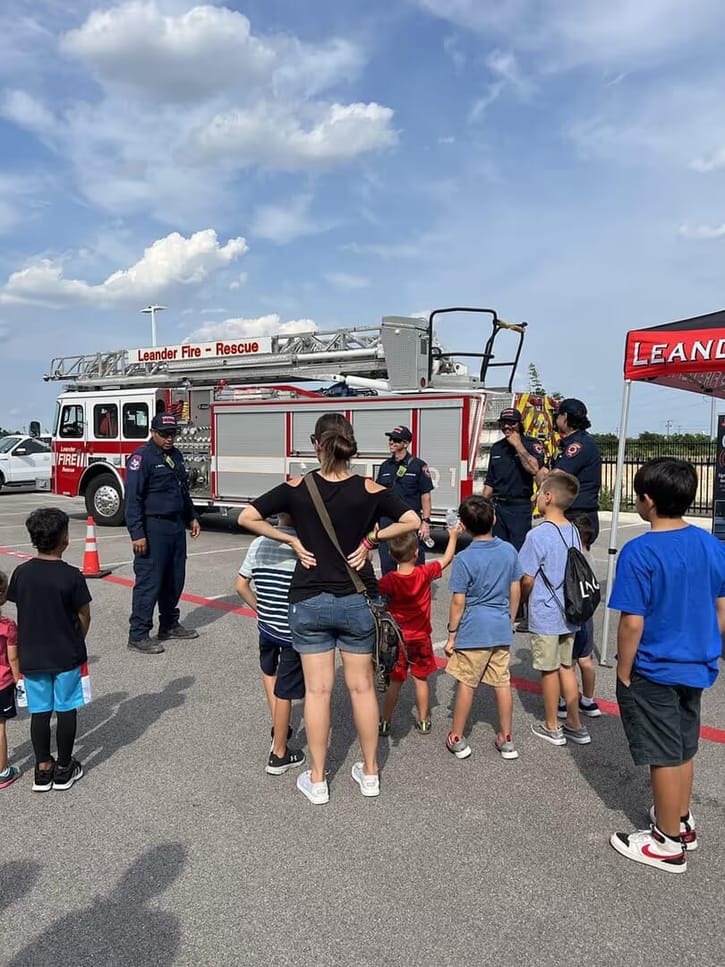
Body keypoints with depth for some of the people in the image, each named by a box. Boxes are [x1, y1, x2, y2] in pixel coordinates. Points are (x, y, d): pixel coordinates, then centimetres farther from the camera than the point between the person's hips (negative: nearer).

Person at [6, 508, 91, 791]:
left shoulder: (21, 573, -6)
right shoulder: (71, 575, -16)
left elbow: (21, 611, 2)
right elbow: (84, 616, -9)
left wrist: (29, 644, 15)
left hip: (31, 656, 3)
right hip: (66, 655, -3)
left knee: (39, 712, 13)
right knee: (66, 710, 10)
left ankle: (43, 769, 23)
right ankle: (64, 769, 20)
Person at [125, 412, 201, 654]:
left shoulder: (175, 455, 13)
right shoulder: (142, 457, -11)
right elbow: (133, 498, -16)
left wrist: (191, 517, 19)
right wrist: (137, 534, -20)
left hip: (176, 526, 8)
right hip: (153, 527, -8)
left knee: (175, 578, 14)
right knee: (149, 581, -6)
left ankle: (169, 625, 28)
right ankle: (138, 635, 2)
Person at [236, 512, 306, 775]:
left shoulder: (259, 544, -3)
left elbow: (241, 586, 3)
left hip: (266, 624, 4)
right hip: (294, 630, -4)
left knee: (269, 670, 32)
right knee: (284, 690, 7)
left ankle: (278, 727, 32)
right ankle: (279, 755, 21)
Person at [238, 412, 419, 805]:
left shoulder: (298, 487, -7)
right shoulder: (368, 489, -9)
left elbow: (247, 517, -9)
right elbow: (412, 521, -14)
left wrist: (291, 540, -3)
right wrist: (371, 540, -5)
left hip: (309, 602, 0)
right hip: (356, 601, 0)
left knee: (317, 689, 9)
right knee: (361, 686, 13)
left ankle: (317, 780, 21)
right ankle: (369, 773, 28)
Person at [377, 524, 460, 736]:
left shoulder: (388, 580, -18)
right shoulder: (425, 573, -14)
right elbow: (447, 559, -1)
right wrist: (453, 537, 12)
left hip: (397, 639, -1)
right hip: (421, 638, 1)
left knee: (395, 682, 10)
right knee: (421, 680, 14)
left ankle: (385, 722, 18)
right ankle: (423, 721, 24)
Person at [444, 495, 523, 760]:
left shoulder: (465, 559, -16)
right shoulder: (509, 550, -1)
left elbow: (458, 602, -13)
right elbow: (515, 591, 7)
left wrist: (451, 635, -3)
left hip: (473, 631, -5)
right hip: (501, 630, 5)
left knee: (466, 684, 7)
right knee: (502, 683, 12)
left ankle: (457, 739, 19)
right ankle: (506, 740, 23)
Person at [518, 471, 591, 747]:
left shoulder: (538, 535, -20)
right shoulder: (573, 532, 1)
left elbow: (527, 581, -16)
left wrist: (521, 600, 3)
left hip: (544, 615, -6)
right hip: (569, 613, 6)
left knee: (549, 670, 7)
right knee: (566, 667, 18)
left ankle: (552, 727, 22)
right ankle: (575, 725, 26)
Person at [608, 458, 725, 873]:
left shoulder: (639, 552, -23)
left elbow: (633, 623, -22)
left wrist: (624, 672, -9)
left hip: (653, 671, -6)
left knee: (665, 756, 8)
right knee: (684, 749, 23)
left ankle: (669, 843, 26)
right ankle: (682, 822, 42)